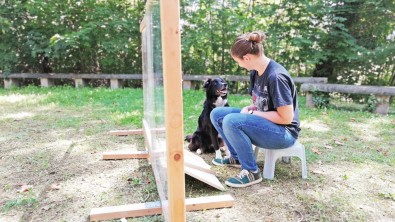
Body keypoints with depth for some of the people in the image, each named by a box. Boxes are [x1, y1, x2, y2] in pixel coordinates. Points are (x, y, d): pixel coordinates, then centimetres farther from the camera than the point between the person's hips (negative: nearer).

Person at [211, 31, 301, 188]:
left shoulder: (276, 77, -24)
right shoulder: (255, 73, 4)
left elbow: (286, 118, -23)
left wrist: (252, 113, -17)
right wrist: (248, 109, -6)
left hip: (284, 133, -9)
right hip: (265, 124, 9)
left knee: (231, 121, -31)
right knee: (217, 114, 2)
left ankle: (252, 172, -14)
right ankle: (237, 157, 17)